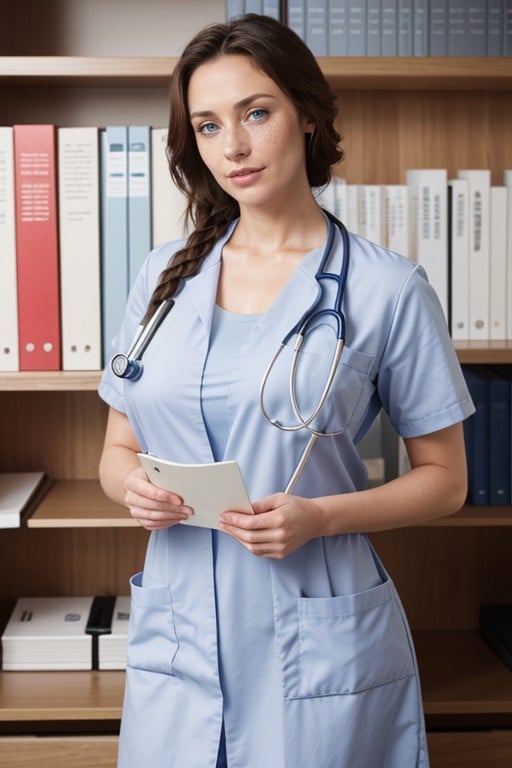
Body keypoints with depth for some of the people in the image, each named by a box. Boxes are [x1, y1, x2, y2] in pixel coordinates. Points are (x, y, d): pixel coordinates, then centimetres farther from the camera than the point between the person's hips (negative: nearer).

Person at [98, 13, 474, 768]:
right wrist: (134, 486, -10)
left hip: (318, 649, -3)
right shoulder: (165, 275, 5)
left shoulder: (388, 288, -7)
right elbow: (119, 447, 13)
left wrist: (319, 517, -17)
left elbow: (443, 479, -1)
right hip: (176, 637, 4)